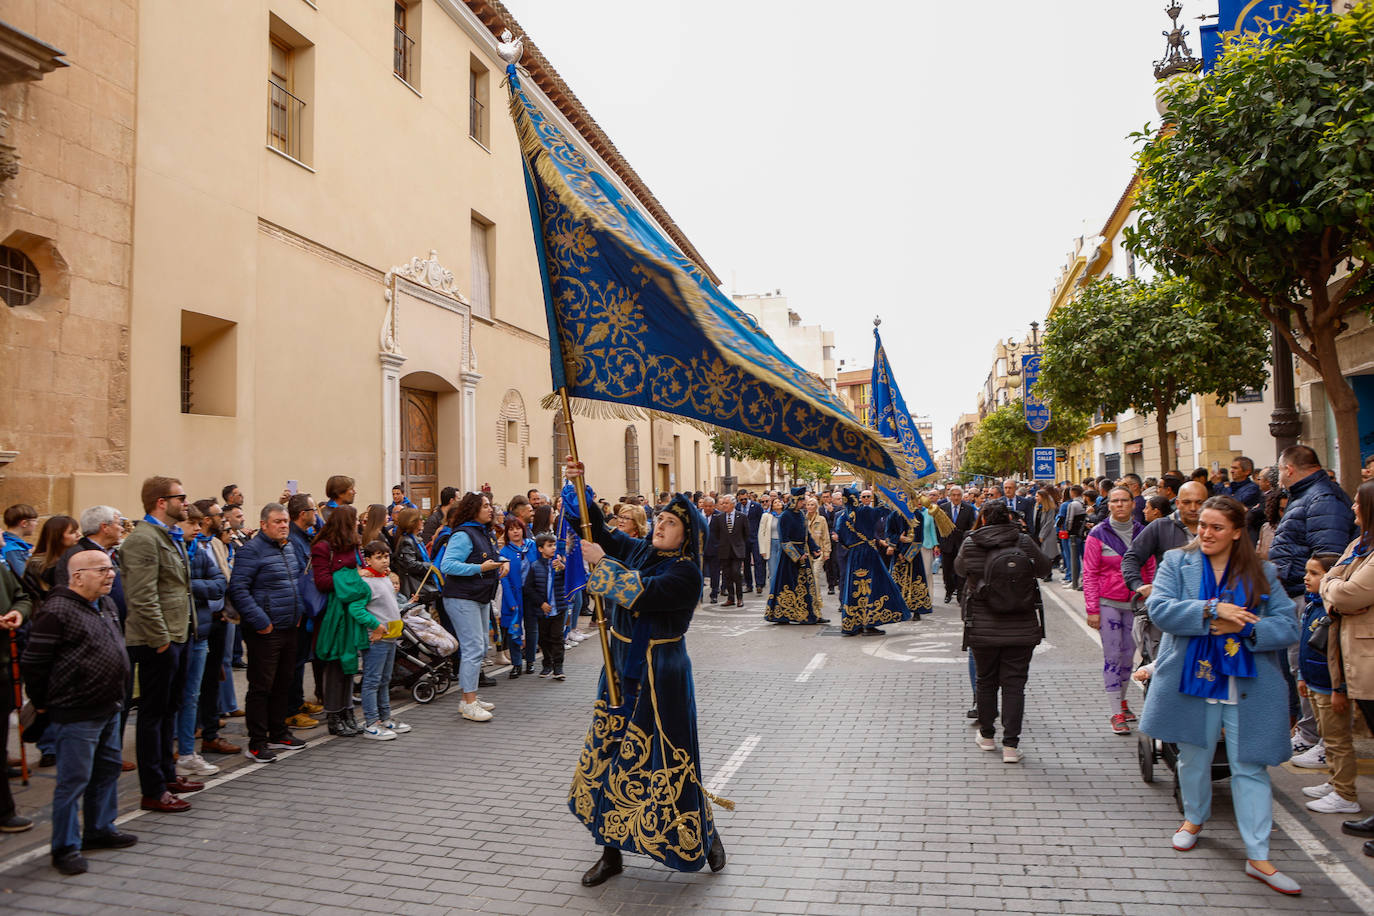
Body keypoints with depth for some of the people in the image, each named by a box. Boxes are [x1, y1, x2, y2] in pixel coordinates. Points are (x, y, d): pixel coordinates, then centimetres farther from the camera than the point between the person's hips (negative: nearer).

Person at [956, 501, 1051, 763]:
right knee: (1014, 683, 5)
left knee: (986, 681, 17)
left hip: (983, 629, 1)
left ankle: (987, 735, 31)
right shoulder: (1024, 542, -7)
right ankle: (1010, 745, 2)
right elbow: (1044, 567, 9)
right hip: (1021, 630, 0)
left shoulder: (971, 544, -7)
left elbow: (960, 569, 11)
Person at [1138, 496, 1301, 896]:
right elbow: (1159, 608, -13)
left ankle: (1258, 856, 10)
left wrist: (1244, 628, -18)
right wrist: (1213, 611, -22)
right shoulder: (1177, 562, 0)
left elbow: (1287, 626, -2)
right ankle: (1194, 818, 41)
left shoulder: (1262, 574, 3)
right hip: (1192, 680, 0)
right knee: (1194, 758, 16)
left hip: (1248, 688, 0)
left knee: (1250, 768, 2)